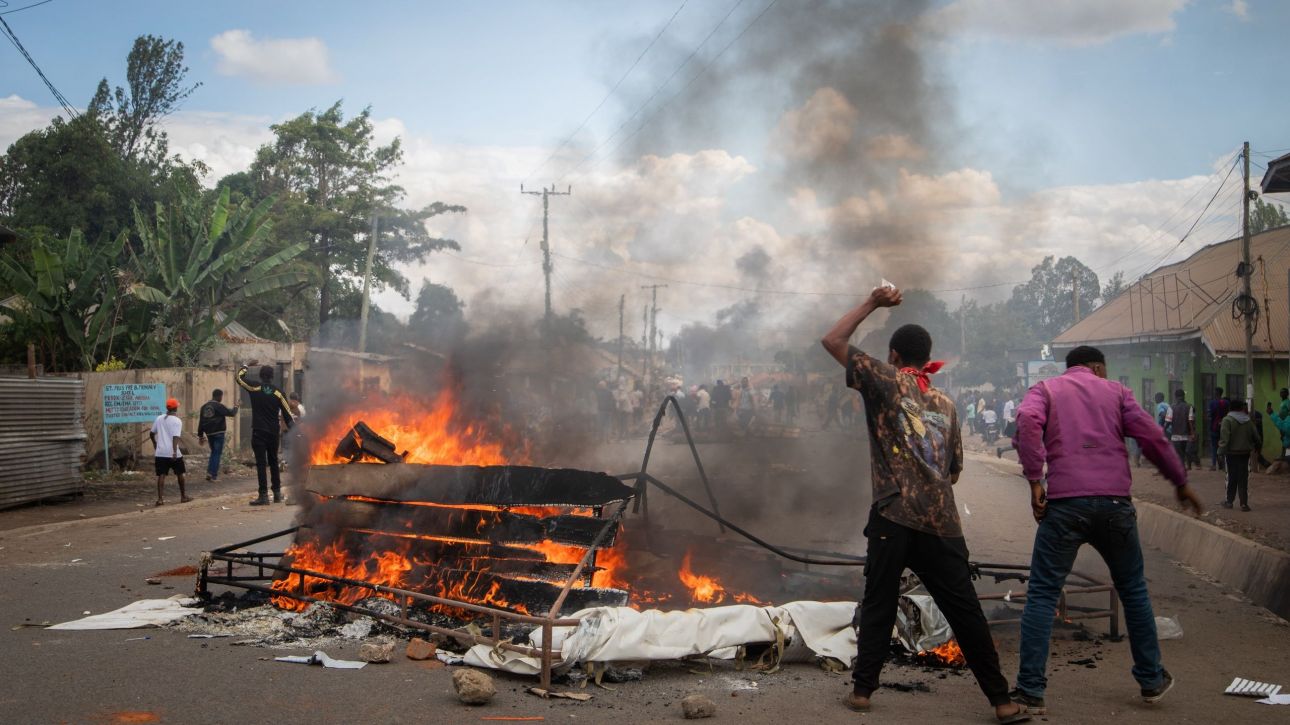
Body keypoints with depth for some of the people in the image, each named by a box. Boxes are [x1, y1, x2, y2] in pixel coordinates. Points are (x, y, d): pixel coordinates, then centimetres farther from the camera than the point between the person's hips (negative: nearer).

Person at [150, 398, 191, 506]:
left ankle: (160, 498, -9)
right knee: (179, 474, 13)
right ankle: (183, 496, 22)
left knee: (161, 475, 2)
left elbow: (151, 433, 14)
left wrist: (155, 444, 31)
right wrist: (175, 451, -27)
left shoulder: (159, 418, 8)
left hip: (160, 453, 4)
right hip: (173, 453, -4)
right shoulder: (177, 421, -7)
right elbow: (176, 437, -20)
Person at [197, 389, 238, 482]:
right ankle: (213, 475, -5)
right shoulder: (219, 406, -12)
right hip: (218, 433, -7)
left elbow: (201, 422, 12)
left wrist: (200, 435, 16)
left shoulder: (204, 406, 10)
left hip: (209, 433, 7)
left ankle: (209, 472, 13)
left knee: (213, 452, 20)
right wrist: (235, 407, 9)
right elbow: (231, 413, -13)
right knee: (217, 453, -1)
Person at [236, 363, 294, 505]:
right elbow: (287, 414, 2)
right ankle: (277, 493, 20)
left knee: (261, 463, -5)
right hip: (273, 433, 3)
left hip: (258, 432, -3)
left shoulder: (254, 389, -6)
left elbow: (239, 376, 10)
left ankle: (264, 495, -10)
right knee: (273, 462, 16)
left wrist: (246, 365, 26)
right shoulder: (278, 393, 1)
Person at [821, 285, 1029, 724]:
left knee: (878, 605, 9)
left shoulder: (886, 380, 3)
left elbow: (832, 341, 5)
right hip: (942, 523, 3)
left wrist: (872, 304, 12)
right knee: (965, 612, 6)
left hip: (894, 518, -3)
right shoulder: (945, 404, 16)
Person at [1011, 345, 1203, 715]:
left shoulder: (1046, 389, 13)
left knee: (1042, 594, 3)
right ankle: (1151, 679, 28)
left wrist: (1035, 480, -8)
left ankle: (1031, 690, -3)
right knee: (1133, 589, 20)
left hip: (1065, 501, -1)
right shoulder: (1115, 391, 16)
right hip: (1114, 500, 2)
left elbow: (1027, 421, -9)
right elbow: (1152, 437, 7)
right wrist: (1181, 482, 18)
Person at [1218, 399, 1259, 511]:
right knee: (1244, 478, 4)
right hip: (1245, 453, 3)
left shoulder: (1227, 420, -10)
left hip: (1232, 453, -3)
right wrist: (1257, 447, 24)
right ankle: (1244, 503, 1)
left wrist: (1221, 451, -17)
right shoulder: (1248, 421, 5)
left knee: (1232, 477, 7)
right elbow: (1257, 437, 8)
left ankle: (1229, 501, 14)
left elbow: (1224, 438, -19)